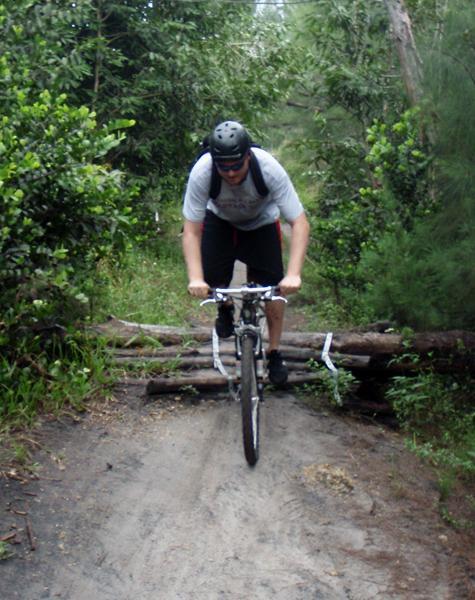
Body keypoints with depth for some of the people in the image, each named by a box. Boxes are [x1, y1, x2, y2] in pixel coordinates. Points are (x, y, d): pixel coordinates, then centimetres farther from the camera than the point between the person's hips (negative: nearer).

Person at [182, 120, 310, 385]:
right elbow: (192, 230, -31)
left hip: (261, 222, 0)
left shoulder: (269, 169, -37)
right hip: (220, 220, 1)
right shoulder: (202, 172, -36)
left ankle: (275, 352, 9)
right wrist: (195, 279, -44)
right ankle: (225, 309, 21)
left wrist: (294, 275, -47)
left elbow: (300, 223, -36)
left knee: (273, 286, -11)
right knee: (212, 280, -16)